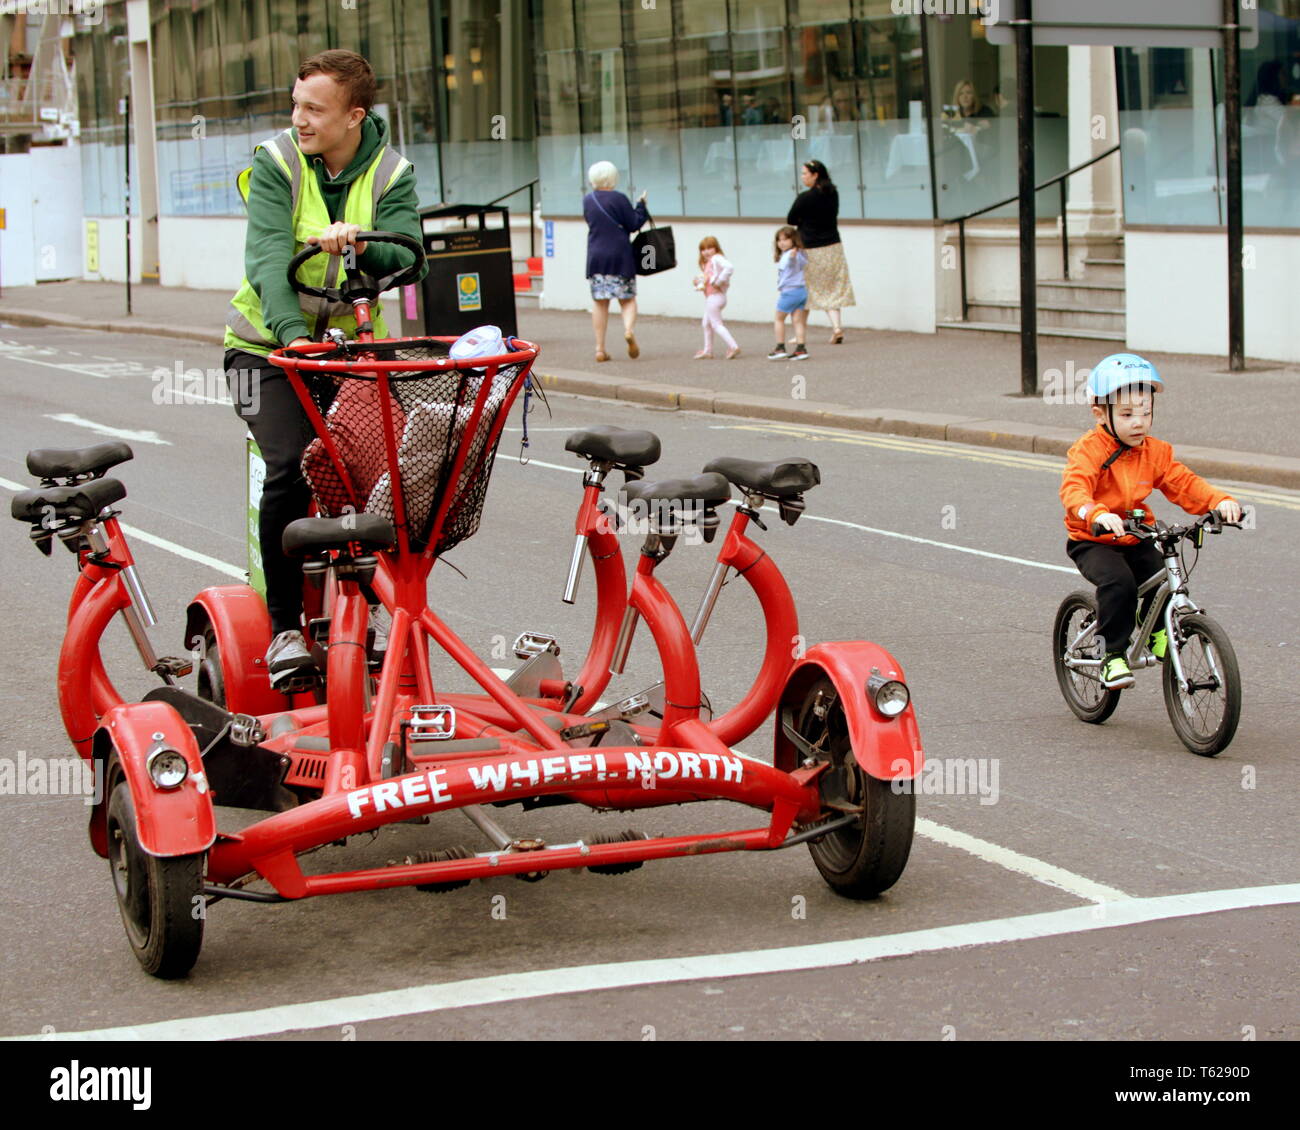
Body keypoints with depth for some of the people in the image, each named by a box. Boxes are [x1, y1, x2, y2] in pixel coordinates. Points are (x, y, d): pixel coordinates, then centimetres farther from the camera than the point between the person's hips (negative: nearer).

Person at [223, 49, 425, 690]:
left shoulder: (391, 175, -2)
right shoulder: (275, 164, -8)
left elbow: (405, 257, -15)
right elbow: (267, 255, -23)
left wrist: (358, 245, -37)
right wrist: (291, 332, -39)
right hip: (271, 344, -2)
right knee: (290, 468, -21)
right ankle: (284, 626, -9)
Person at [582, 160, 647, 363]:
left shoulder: (587, 200, 6)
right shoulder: (618, 199, -10)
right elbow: (634, 224, -7)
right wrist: (641, 205, 6)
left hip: (595, 255, 4)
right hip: (619, 255, -4)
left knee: (599, 302, 7)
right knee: (627, 298, 6)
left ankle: (600, 348, 4)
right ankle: (629, 329, -24)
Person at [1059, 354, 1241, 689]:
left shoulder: (1155, 452, 3)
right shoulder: (1088, 451, -16)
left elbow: (1183, 484, -1)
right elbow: (1074, 489, -32)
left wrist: (1219, 501, -21)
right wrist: (1098, 515, -54)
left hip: (1136, 541, 6)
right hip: (1092, 543, -5)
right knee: (1118, 582, -31)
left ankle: (1159, 630, 18)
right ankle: (1112, 655, -18)